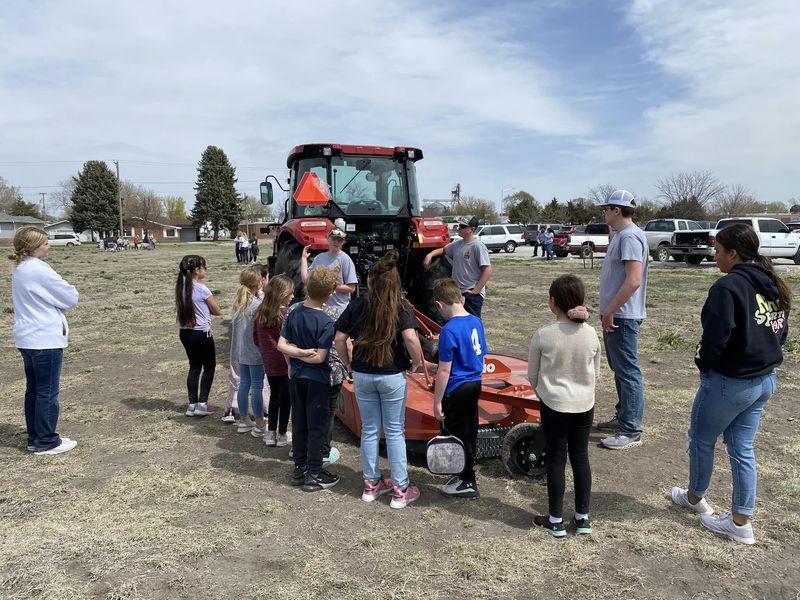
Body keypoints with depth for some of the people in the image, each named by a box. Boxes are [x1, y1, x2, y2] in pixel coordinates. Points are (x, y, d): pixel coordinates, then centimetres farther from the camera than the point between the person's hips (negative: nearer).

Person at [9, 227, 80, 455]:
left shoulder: (19, 270, 12)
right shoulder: (40, 270, -17)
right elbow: (71, 298, -12)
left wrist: (55, 301, 4)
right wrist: (68, 291, 7)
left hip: (27, 339, 9)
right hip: (46, 339, -9)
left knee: (33, 390, 15)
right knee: (48, 392, -1)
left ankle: (35, 438, 23)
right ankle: (47, 442, 7)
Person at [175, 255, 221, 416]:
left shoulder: (180, 287, 3)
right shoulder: (202, 289, -17)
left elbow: (179, 310, 13)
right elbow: (217, 311, -9)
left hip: (185, 333, 6)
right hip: (202, 333, -6)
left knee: (194, 367, 17)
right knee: (209, 366, 11)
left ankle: (192, 405, 18)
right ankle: (202, 403, 7)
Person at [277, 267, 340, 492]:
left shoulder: (294, 314, -1)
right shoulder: (326, 323, -19)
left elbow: (281, 345, -3)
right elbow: (320, 357, -19)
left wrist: (297, 352, -8)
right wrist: (306, 354, -6)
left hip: (296, 377, 6)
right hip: (317, 380, -6)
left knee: (299, 424, 15)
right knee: (317, 427, 5)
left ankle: (300, 469, 26)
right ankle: (314, 475, 13)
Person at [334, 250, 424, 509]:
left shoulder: (357, 305, -2)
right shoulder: (401, 307, -10)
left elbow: (339, 339, -2)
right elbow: (410, 338, -25)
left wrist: (348, 364, 11)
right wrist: (417, 362, -8)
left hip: (362, 376, 3)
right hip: (392, 377, -2)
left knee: (369, 430, 15)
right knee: (395, 432, 8)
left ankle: (371, 484, 27)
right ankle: (400, 490, 16)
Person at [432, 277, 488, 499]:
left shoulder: (449, 330, -22)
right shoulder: (476, 322, 1)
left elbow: (444, 370, -19)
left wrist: (437, 401, -11)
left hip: (456, 390, -8)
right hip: (475, 383, 8)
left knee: (457, 435, 7)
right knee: (470, 432, 20)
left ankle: (468, 483, 19)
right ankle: (467, 473, 36)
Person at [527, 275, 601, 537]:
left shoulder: (543, 335, -16)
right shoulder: (591, 333, -7)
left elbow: (532, 374, -5)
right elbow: (595, 371, 5)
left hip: (554, 404, -3)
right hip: (584, 404, 3)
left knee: (556, 459, 8)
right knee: (580, 457, 14)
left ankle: (556, 520, 18)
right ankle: (583, 517, 25)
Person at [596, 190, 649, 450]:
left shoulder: (630, 236, -18)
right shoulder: (620, 234, 14)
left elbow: (634, 280, -26)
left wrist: (610, 310, -22)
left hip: (622, 317, -11)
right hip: (615, 315, 11)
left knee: (627, 372, -4)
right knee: (620, 370, 18)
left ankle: (631, 431, 3)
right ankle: (623, 417, 31)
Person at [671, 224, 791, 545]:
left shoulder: (728, 286, -22)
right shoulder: (774, 285, 6)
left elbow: (715, 337, -24)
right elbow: (781, 332, 14)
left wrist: (703, 364, -6)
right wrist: (761, 358, 14)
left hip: (729, 382, -8)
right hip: (765, 380, 8)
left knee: (702, 439, 15)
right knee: (742, 448, 16)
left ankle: (695, 497, 36)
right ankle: (741, 521, 23)